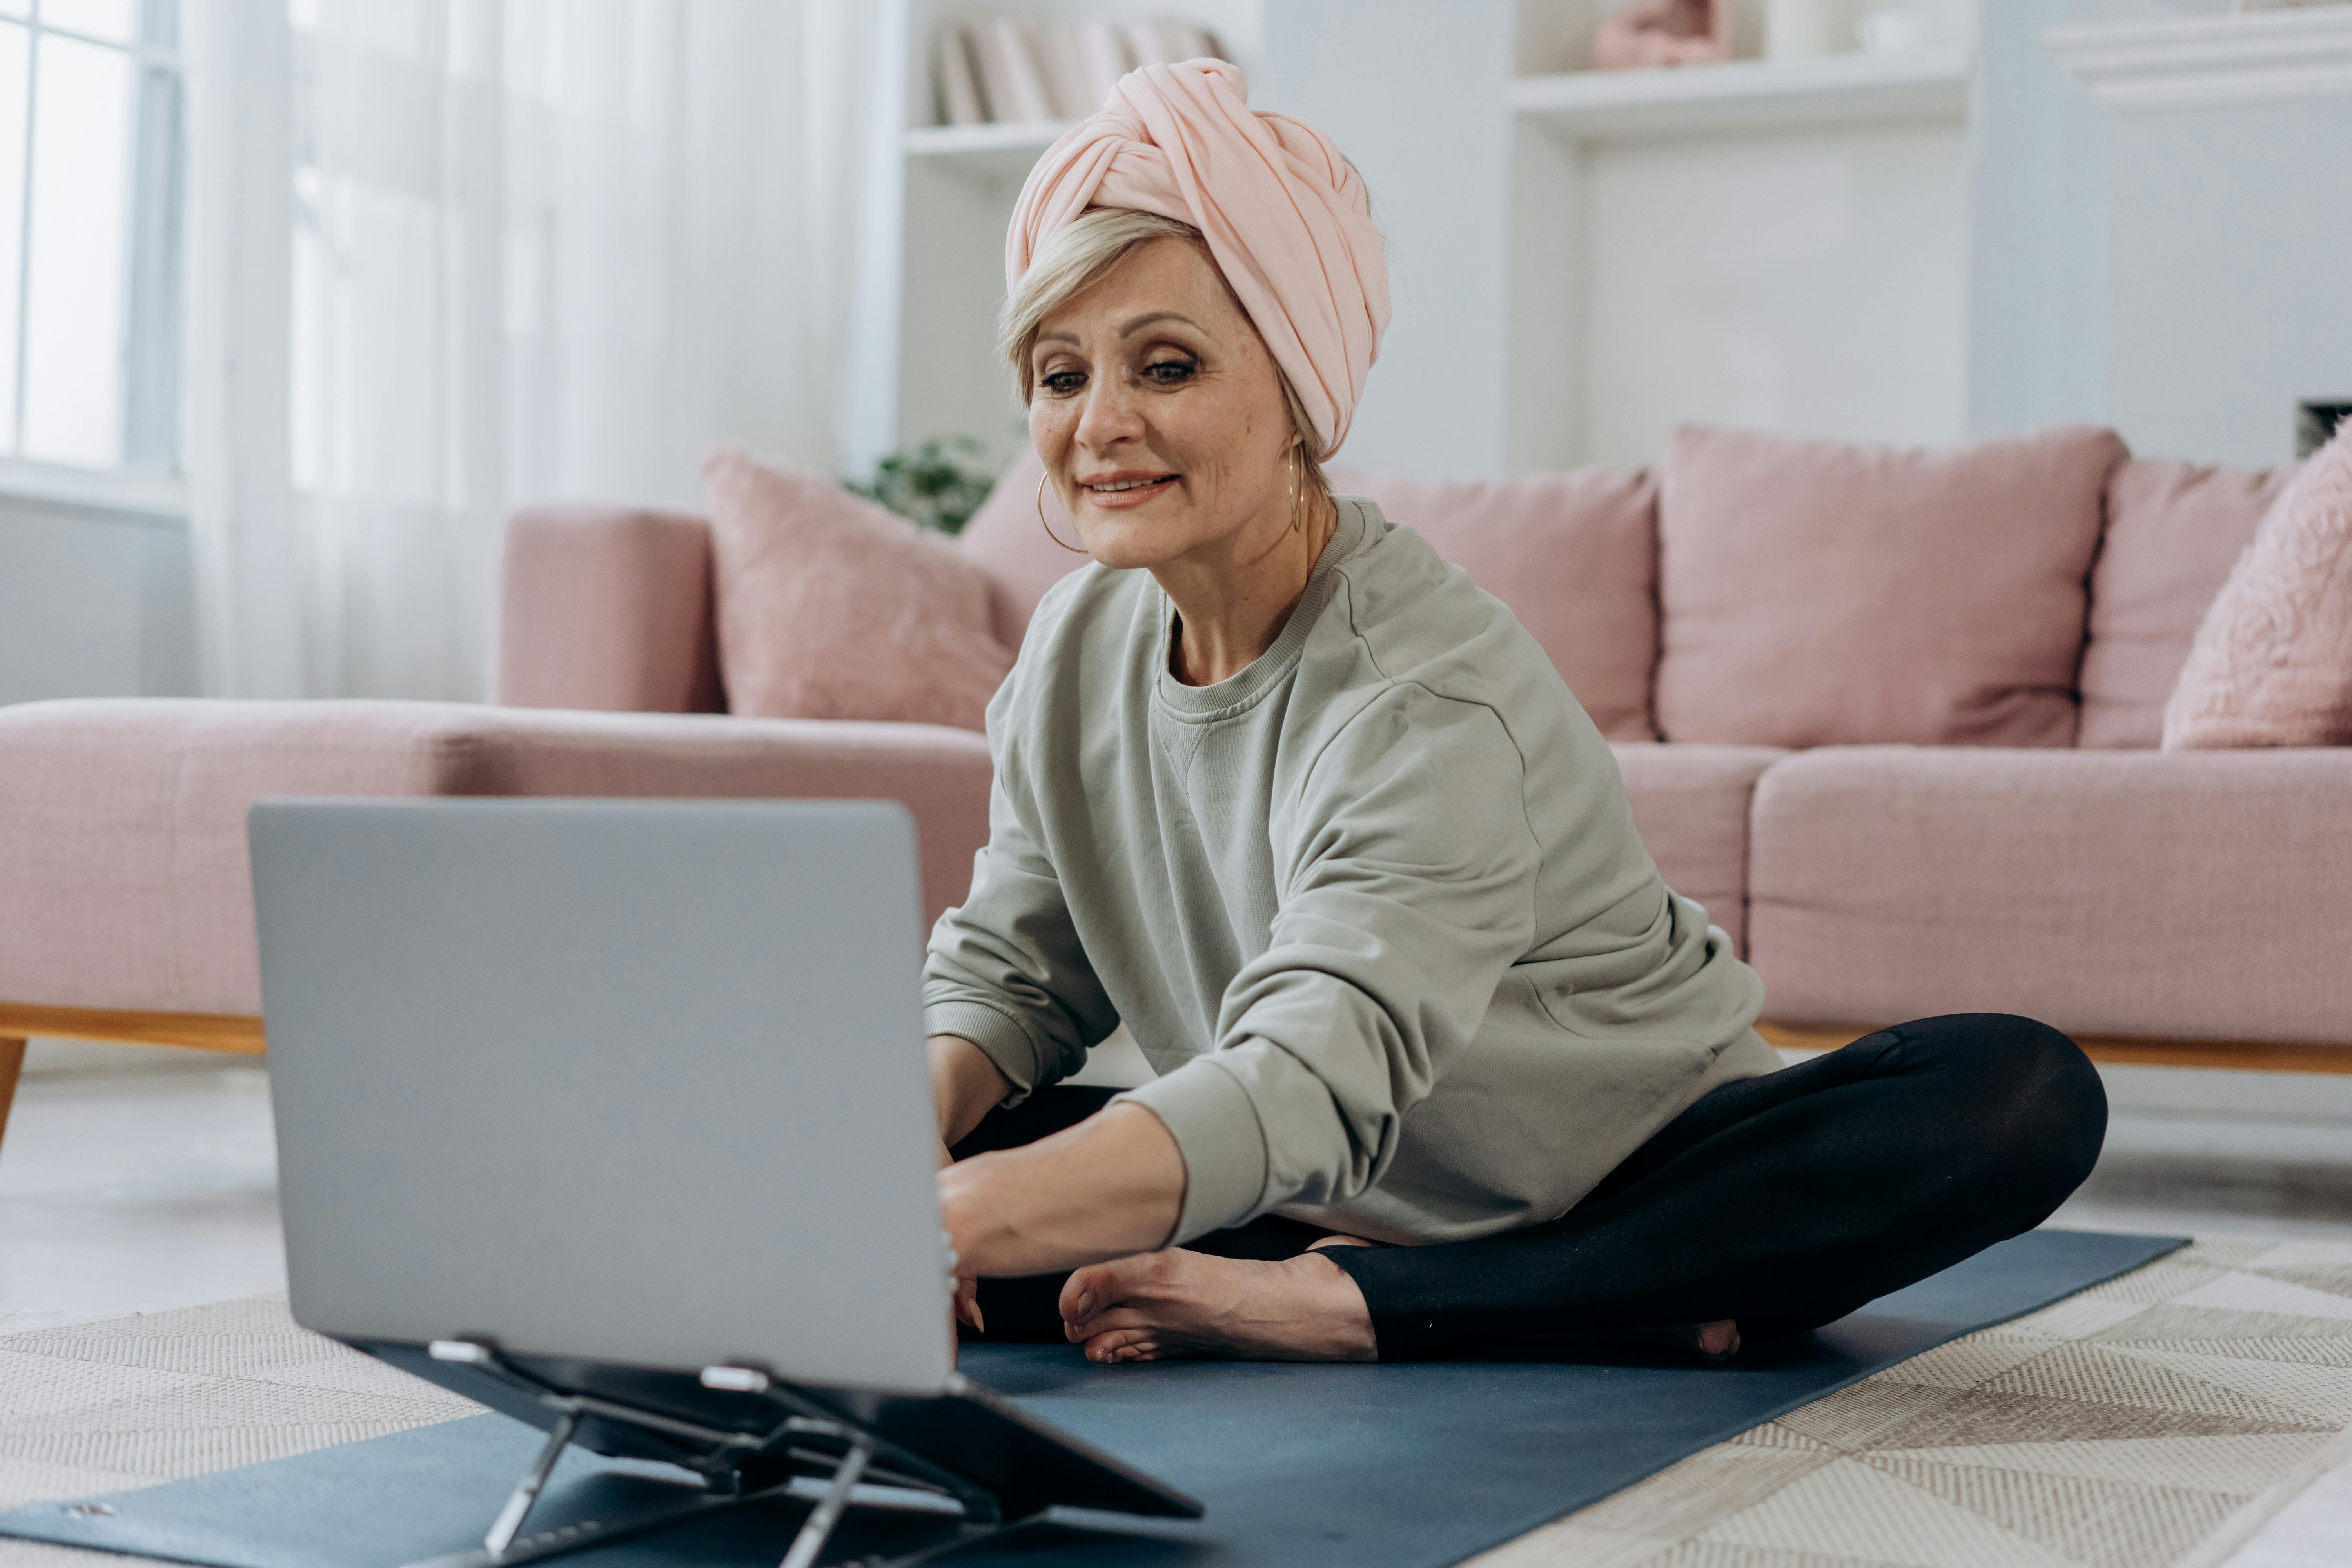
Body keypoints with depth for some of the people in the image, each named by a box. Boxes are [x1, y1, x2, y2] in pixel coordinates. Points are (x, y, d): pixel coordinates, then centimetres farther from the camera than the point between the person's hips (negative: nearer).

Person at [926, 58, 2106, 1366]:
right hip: (1334, 1207, 5)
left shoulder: (1431, 693, -27)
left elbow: (1305, 1084, -41)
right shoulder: (1080, 647, -4)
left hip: (1634, 1185, -4)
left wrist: (929, 1230, -56)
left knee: (2021, 1095, -31)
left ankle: (1350, 1305, -30)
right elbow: (1006, 979, 5)